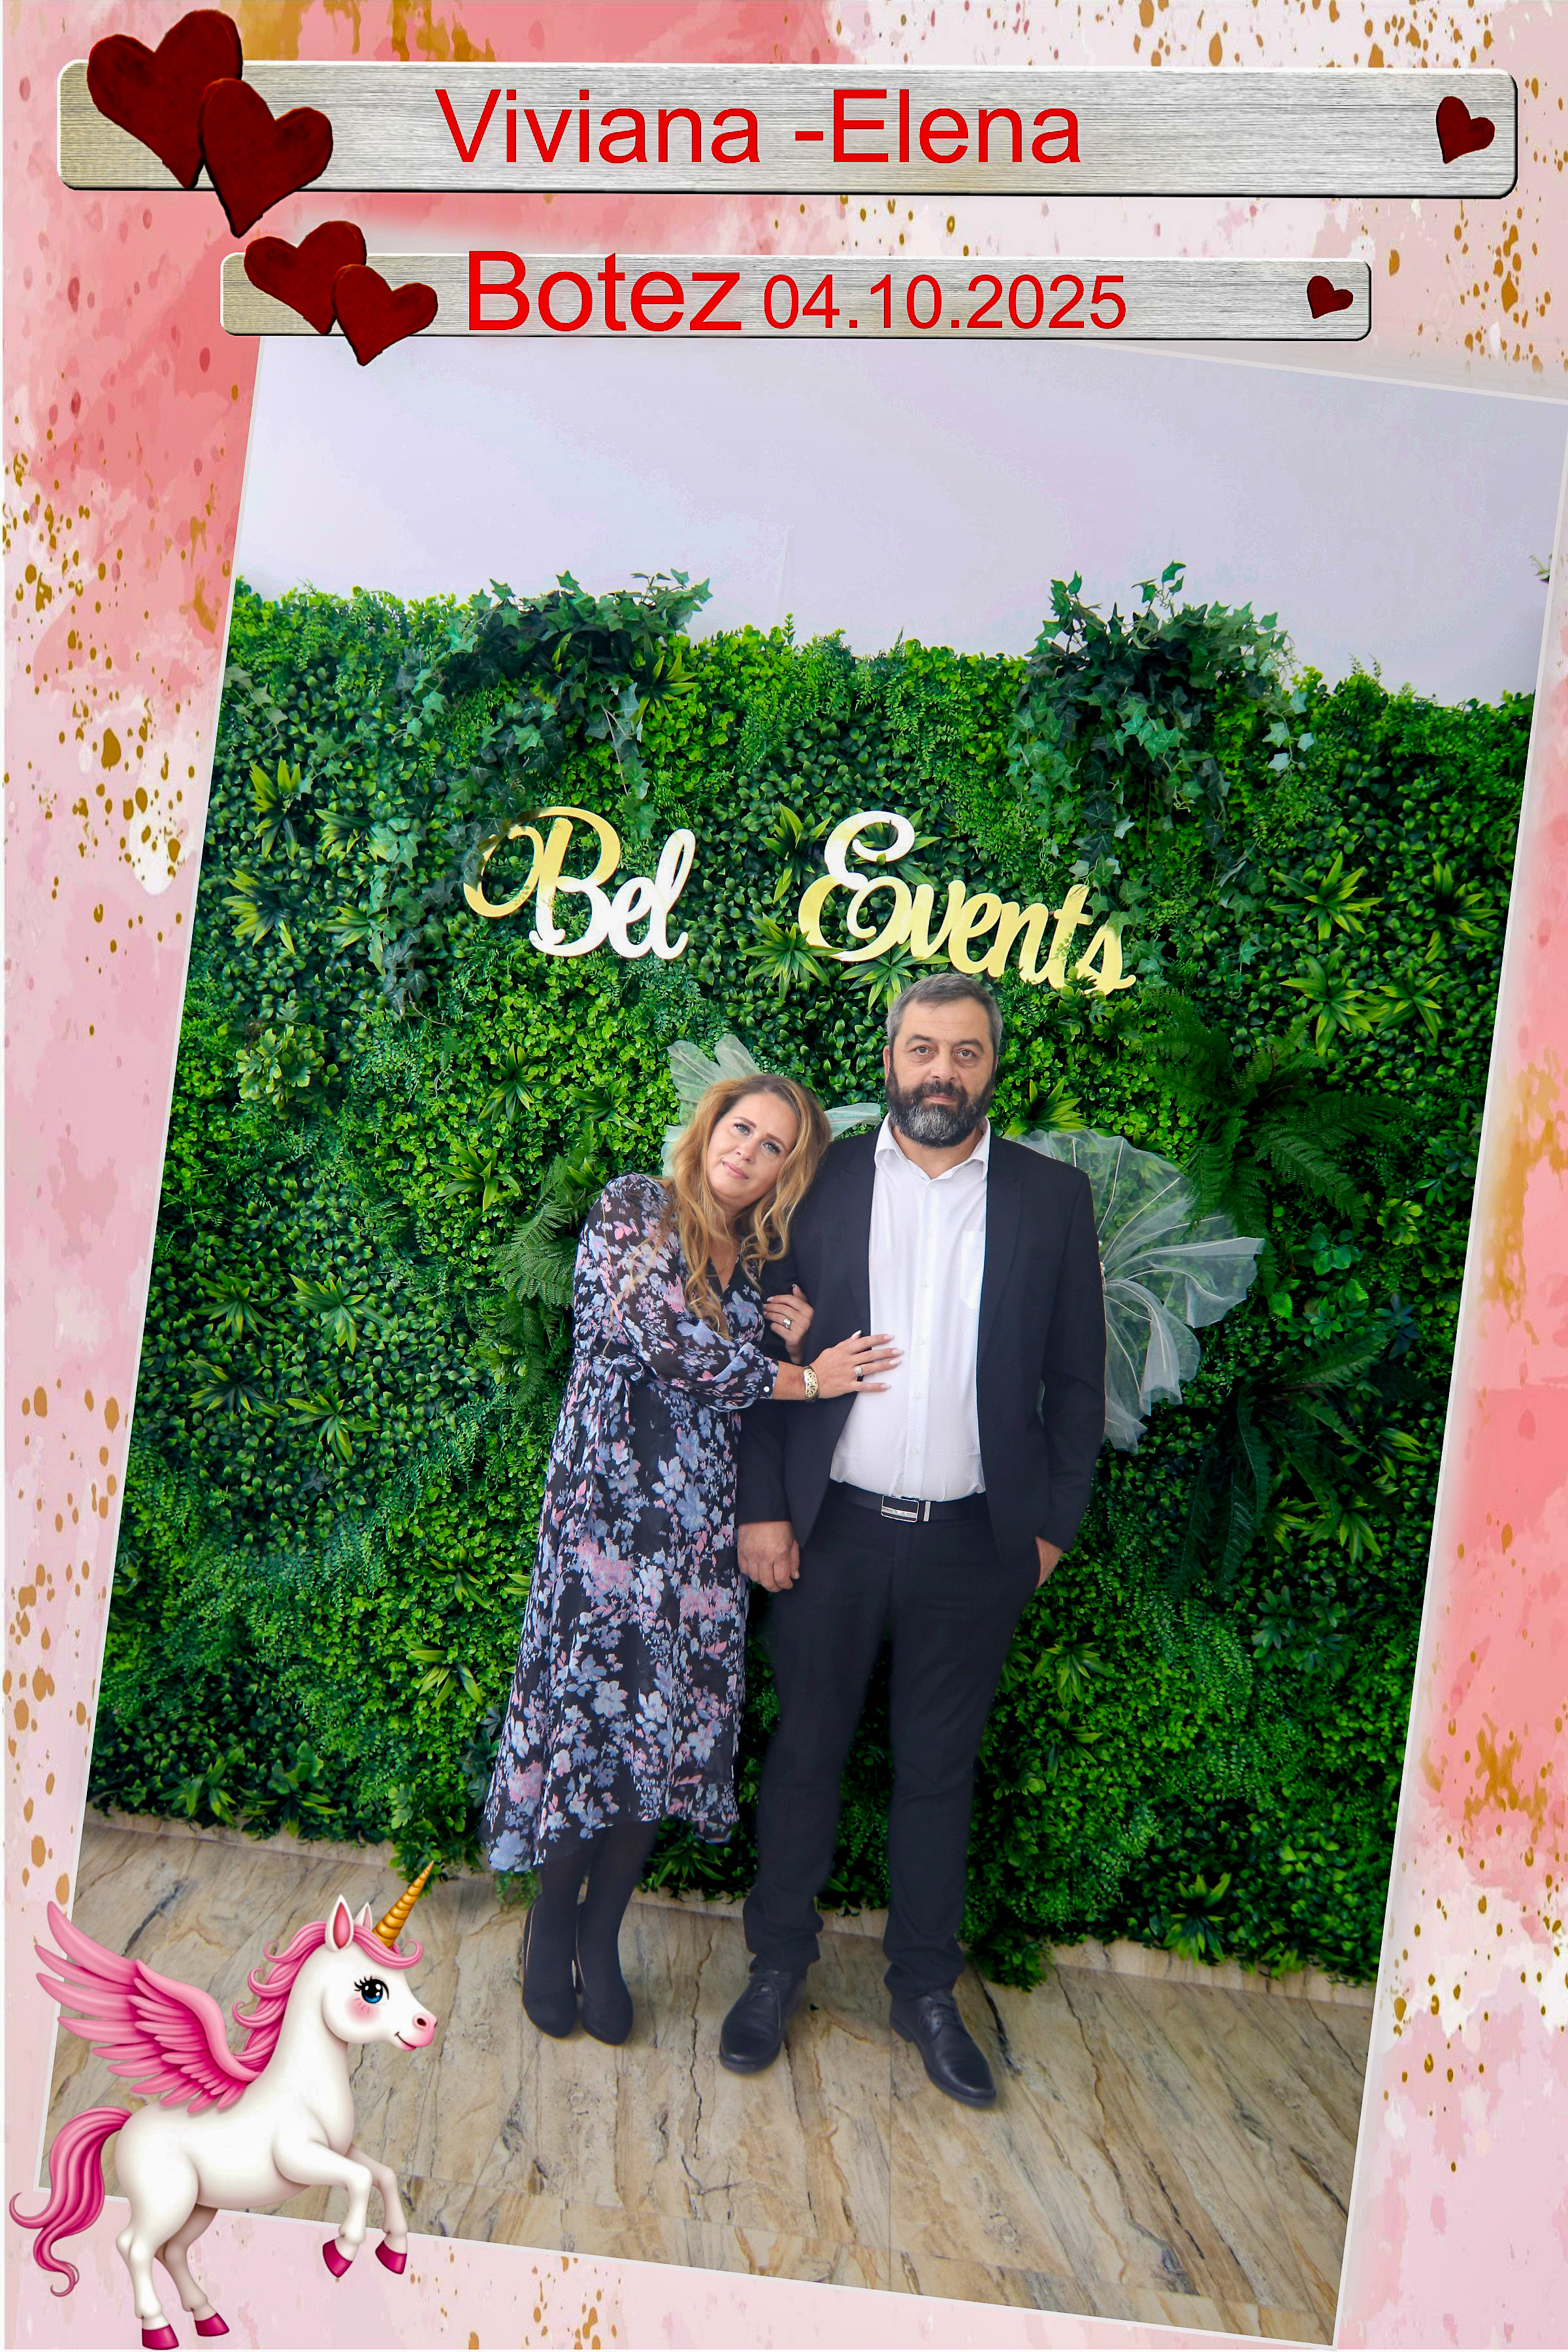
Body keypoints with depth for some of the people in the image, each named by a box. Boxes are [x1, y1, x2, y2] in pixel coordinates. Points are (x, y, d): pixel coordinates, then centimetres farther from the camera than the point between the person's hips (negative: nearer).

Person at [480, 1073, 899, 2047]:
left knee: (669, 1724, 5)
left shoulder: (766, 1263, 15)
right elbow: (666, 1340, -14)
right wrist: (804, 1378, -7)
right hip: (611, 1500, -5)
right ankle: (553, 1922, 19)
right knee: (592, 1704, -3)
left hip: (704, 1524, 5)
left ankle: (604, 1932, 21)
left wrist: (793, 1341, -4)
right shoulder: (633, 1209, -1)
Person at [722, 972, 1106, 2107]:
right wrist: (761, 1507, -4)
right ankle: (778, 1967, 31)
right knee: (806, 1754, 13)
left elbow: (1077, 1376, 4)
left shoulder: (1052, 1196, 1)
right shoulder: (821, 1182, 0)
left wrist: (1052, 1523, 1)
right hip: (830, 1530, 0)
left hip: (973, 1539, 0)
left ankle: (928, 1990, 30)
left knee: (940, 1771, 13)